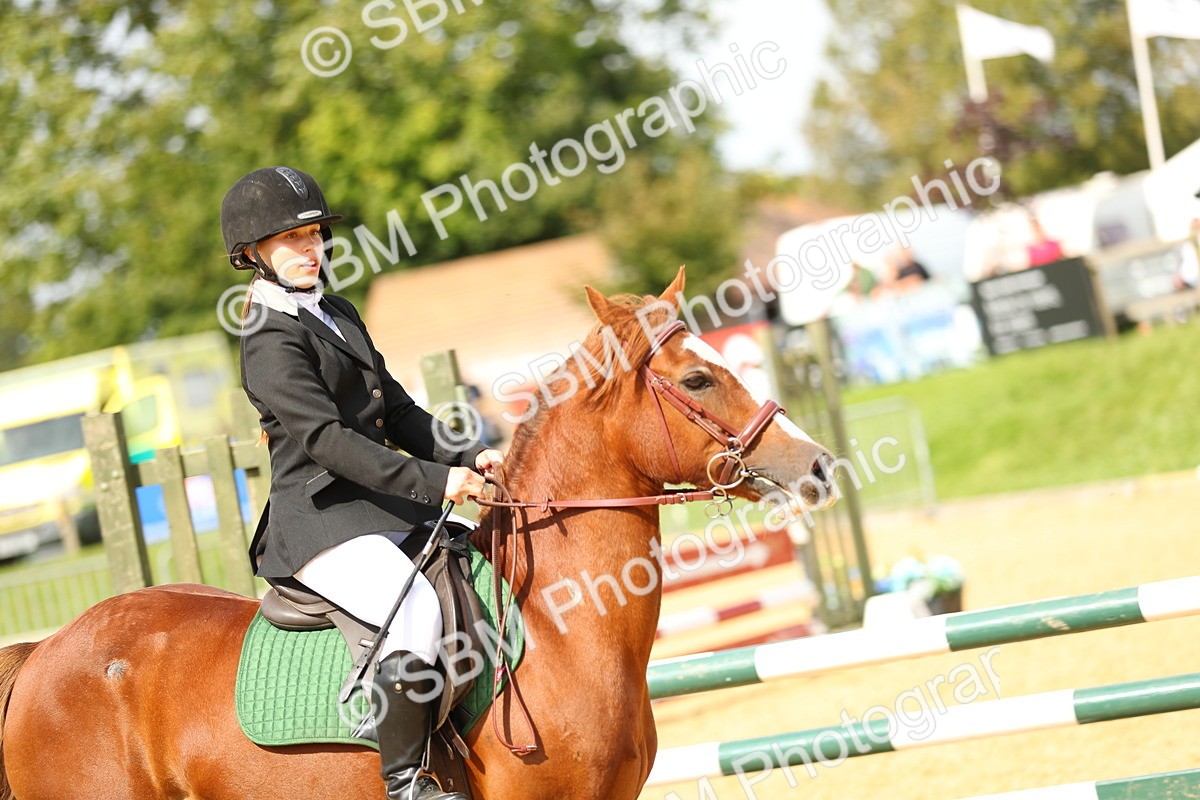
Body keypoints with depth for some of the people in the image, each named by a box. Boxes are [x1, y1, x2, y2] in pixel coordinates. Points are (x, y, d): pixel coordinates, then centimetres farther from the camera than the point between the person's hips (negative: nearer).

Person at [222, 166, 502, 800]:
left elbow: (396, 411, 19)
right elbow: (325, 439, -21)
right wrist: (433, 482, -25)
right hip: (321, 522, -10)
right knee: (416, 611, -32)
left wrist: (466, 456, 3)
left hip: (379, 507, 10)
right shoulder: (272, 341, -11)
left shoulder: (337, 314, 17)